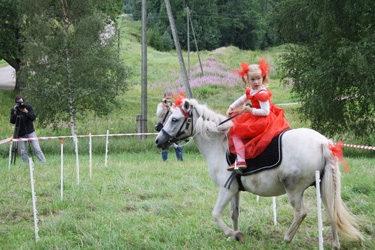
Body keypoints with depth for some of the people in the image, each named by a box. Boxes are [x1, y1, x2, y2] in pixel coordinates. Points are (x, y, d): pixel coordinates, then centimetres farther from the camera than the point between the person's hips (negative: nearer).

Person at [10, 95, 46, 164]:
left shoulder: (28, 107, -2)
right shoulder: (13, 110, 0)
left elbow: (33, 118, -12)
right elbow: (12, 121, -11)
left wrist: (26, 112, -25)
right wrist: (15, 112, -21)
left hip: (30, 132, -1)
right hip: (20, 134, 1)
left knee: (37, 149, -7)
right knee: (23, 152, -2)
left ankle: (43, 163, -4)